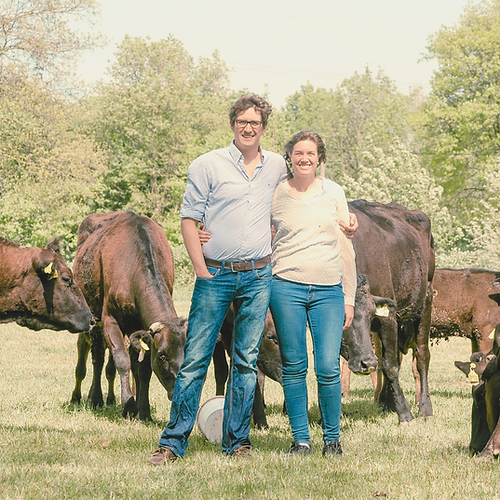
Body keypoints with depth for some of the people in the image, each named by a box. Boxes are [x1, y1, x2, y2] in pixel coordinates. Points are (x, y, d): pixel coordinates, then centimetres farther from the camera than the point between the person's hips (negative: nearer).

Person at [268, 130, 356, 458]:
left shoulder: (334, 193, 9)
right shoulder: (276, 195, 6)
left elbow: (345, 247, 10)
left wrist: (349, 298, 7)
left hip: (329, 291, 0)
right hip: (287, 287, 0)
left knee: (329, 368, -6)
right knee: (294, 367, 2)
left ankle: (332, 439, 10)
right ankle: (301, 440, 12)